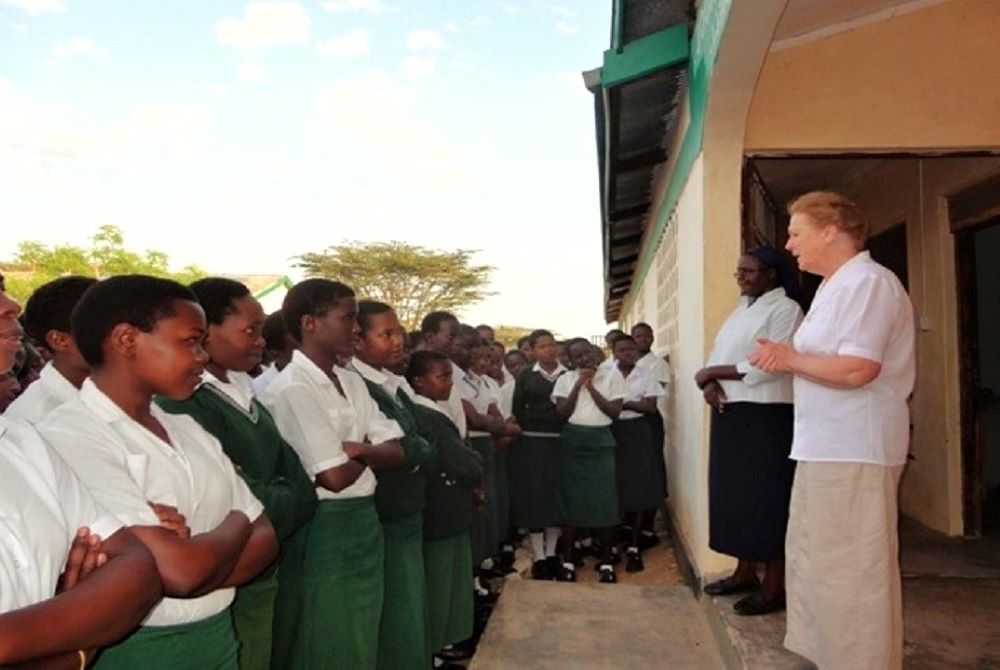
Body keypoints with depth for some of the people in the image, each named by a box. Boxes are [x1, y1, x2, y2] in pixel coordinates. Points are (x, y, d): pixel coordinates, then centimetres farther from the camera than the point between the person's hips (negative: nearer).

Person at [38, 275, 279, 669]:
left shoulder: (187, 429, 5)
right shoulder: (68, 437, -19)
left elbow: (265, 536, 2)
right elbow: (180, 572, -27)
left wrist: (200, 563, -18)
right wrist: (235, 523, -7)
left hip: (220, 635, 7)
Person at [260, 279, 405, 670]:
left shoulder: (352, 381, 8)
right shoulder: (291, 388, -17)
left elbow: (395, 452, 5)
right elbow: (335, 476, -21)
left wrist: (359, 449, -15)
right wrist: (367, 452, -2)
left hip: (365, 522, 8)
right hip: (325, 529, -8)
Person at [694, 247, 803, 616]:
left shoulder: (785, 309, -7)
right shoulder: (740, 310, 18)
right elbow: (718, 356, 14)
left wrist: (712, 373, -13)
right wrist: (710, 383, -8)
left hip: (765, 415, -8)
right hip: (729, 413, 8)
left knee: (767, 498, -3)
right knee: (735, 493, 12)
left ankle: (774, 586, 7)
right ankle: (745, 572, 25)